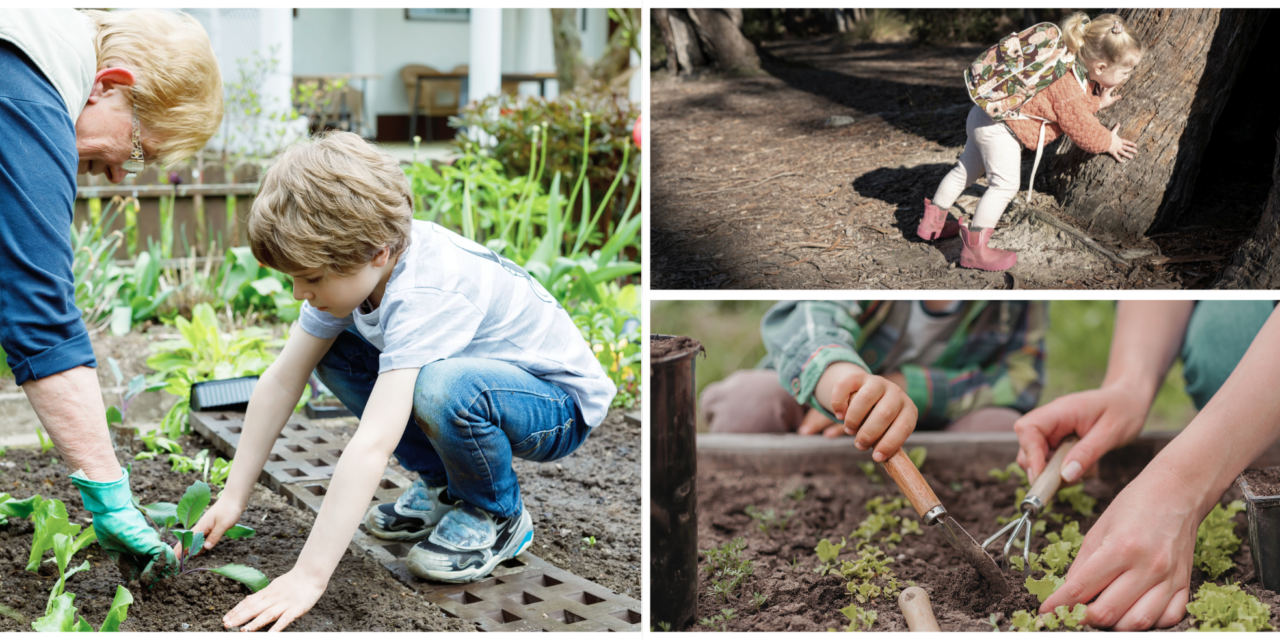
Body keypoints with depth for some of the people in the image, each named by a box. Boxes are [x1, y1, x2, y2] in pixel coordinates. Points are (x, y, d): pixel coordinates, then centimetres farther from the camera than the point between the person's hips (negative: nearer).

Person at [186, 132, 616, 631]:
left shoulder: (425, 294, -36)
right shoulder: (353, 264, -11)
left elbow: (371, 445, -43)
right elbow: (281, 381, -5)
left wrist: (307, 577, -43)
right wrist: (233, 497, -6)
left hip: (562, 406, -8)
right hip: (471, 371, 8)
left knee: (442, 387, -38)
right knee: (332, 355, -5)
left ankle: (496, 516, -7)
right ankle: (441, 486, 10)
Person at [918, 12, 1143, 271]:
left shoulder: (1076, 70, 4)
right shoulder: (1070, 92, -26)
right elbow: (1083, 131, -12)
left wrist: (1097, 102, 12)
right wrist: (1109, 143, 2)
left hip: (985, 115, 11)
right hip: (1000, 128, -11)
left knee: (966, 171, 21)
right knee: (1004, 184, -13)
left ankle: (932, 222, 35)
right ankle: (975, 248, -14)